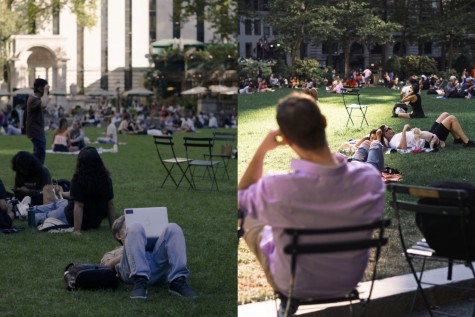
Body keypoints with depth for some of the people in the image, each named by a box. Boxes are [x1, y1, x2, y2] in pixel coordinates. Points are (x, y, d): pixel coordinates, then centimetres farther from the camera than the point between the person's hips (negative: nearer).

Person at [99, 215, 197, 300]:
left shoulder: (150, 244, 46)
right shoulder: (113, 253, 40)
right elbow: (106, 266, 15)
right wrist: (127, 254, 0)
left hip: (159, 268, 2)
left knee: (173, 228, -17)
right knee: (135, 228, -23)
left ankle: (178, 281, -35)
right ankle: (140, 281, -42)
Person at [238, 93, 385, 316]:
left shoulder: (276, 189, -38)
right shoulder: (370, 177, -29)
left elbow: (240, 198, -11)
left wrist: (261, 151, -5)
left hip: (294, 284, -3)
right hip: (350, 279, 3)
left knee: (249, 220, 26)